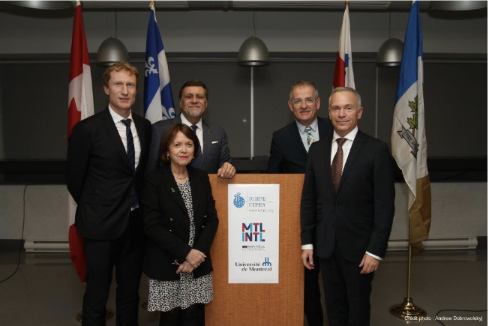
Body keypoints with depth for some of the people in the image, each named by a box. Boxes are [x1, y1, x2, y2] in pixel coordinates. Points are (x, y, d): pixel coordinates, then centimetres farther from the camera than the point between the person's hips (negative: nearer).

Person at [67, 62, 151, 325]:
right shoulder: (87, 129, -11)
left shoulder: (144, 126, 4)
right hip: (102, 224, -4)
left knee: (130, 293, 17)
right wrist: (95, 210, 5)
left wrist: (142, 209, 10)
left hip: (136, 223, 5)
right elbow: (75, 179, -3)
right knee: (97, 295, 9)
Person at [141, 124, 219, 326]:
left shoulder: (202, 178, 5)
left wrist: (198, 252, -10)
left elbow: (212, 219, 3)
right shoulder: (154, 180, -8)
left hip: (198, 262, 3)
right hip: (166, 263, -3)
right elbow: (152, 226, -13)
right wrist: (186, 253, -16)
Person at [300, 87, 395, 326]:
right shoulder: (317, 149, 4)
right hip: (325, 244, 4)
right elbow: (308, 199, 6)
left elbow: (385, 205, -10)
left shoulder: (376, 150, -8)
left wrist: (376, 250, -13)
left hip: (358, 245, -3)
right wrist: (307, 242, 3)